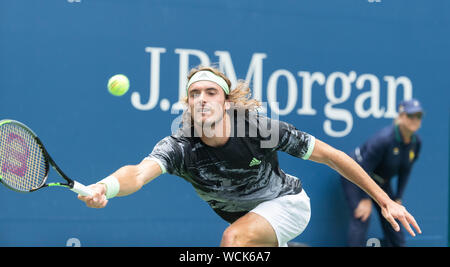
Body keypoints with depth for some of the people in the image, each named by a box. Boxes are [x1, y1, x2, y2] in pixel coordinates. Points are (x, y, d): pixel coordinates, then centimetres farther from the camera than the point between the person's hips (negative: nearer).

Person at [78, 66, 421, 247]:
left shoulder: (261, 129, -28)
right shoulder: (180, 147, -24)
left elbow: (329, 155, -19)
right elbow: (140, 172, -45)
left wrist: (385, 200, -16)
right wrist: (103, 188, -69)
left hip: (287, 202, -5)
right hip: (246, 220, 5)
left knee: (234, 238, -31)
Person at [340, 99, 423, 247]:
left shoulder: (416, 143, -9)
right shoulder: (384, 139, -32)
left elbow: (405, 171, 4)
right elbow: (365, 169, -27)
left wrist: (398, 199, 3)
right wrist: (366, 199, -23)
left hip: (381, 181, 8)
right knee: (361, 217, -20)